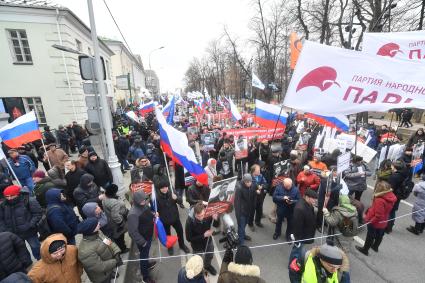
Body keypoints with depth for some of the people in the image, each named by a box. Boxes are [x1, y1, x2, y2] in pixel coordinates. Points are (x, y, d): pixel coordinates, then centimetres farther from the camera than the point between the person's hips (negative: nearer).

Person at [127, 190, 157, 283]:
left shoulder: (144, 204, -11)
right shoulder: (133, 214, -35)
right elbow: (133, 232, -28)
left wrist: (153, 215, -7)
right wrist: (142, 242, -19)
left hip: (149, 235, 7)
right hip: (142, 239, -7)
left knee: (146, 253, 31)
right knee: (143, 255, 16)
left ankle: (147, 264, 58)